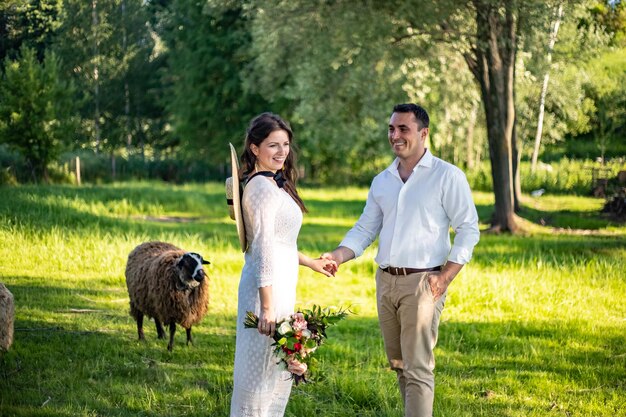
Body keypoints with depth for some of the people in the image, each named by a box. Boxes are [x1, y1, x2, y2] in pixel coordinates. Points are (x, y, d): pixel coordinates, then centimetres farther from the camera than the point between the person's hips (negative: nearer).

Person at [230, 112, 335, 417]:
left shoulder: (273, 183, 13)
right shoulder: (264, 188, -18)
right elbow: (263, 250, -21)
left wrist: (310, 262, 31)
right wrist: (267, 307, -22)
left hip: (280, 286, 10)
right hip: (269, 288, -10)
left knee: (281, 368, 19)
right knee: (261, 368, -1)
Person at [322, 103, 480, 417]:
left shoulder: (447, 176, -4)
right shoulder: (381, 181, 13)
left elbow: (468, 229, -6)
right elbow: (365, 229, 14)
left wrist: (445, 277, -14)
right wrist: (337, 256, -5)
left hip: (422, 282, -6)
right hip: (385, 281, 6)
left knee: (418, 368, -10)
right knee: (398, 363, 13)